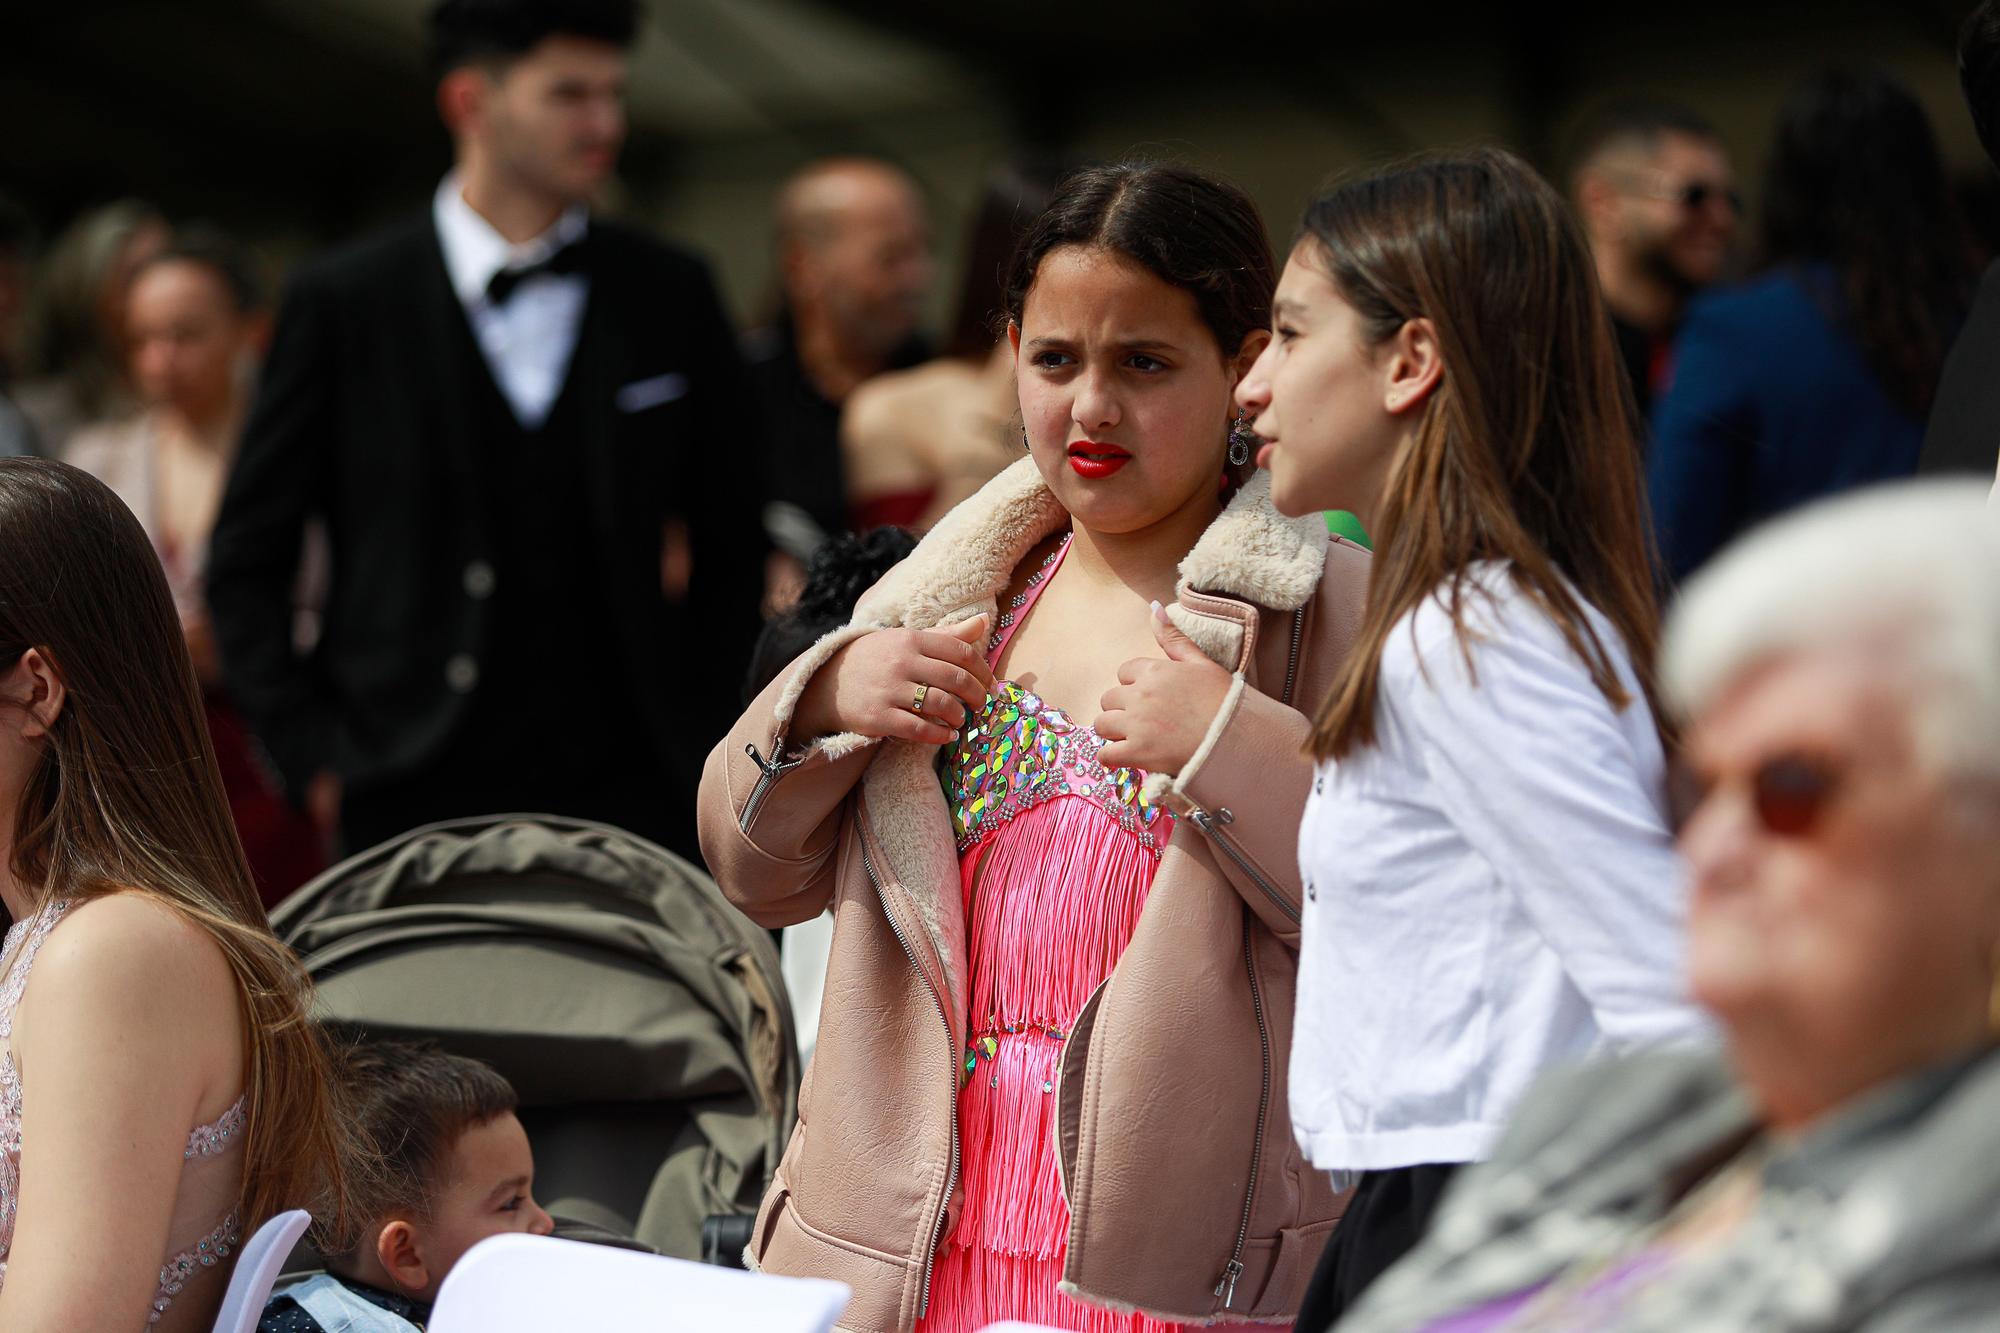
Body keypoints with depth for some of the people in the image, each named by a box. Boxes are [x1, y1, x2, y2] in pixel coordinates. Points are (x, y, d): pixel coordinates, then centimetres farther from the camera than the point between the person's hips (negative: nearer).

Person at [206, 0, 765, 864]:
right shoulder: (344, 304, 2)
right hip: (415, 805, -1)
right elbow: (247, 565, 6)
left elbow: (731, 548, 17)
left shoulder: (671, 298, 9)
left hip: (627, 793, 2)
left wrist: (686, 719, 8)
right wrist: (312, 759, -1)